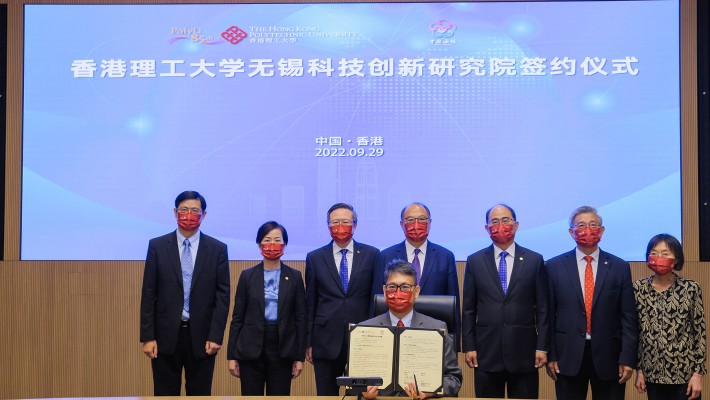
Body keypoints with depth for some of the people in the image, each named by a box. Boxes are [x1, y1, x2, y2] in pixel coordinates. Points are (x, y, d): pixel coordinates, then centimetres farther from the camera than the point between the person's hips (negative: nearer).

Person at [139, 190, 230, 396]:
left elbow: (222, 295, 1)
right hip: (166, 335, 0)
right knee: (165, 394, 5)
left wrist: (215, 336, -6)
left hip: (201, 336, 0)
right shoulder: (157, 246, 2)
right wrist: (148, 337, -4)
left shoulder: (218, 249, 2)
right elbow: (148, 294, 1)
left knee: (200, 394, 7)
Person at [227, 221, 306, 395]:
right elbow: (237, 317, 5)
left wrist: (299, 357, 1)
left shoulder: (294, 277, 5)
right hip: (251, 348, 0)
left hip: (282, 348, 0)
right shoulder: (247, 276, 4)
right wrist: (232, 356, 1)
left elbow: (300, 318, 5)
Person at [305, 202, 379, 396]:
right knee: (326, 394, 7)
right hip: (326, 341, 1)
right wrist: (308, 342, 6)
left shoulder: (371, 255, 4)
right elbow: (310, 303, 8)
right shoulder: (315, 258, 6)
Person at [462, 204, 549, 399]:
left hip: (524, 352, 0)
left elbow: (543, 308, 3)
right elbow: (468, 309, 6)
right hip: (486, 352, 1)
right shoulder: (475, 261, 6)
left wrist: (542, 347, -2)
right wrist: (469, 346, 1)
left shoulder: (534, 260, 4)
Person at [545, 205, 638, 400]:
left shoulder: (619, 267, 4)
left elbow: (629, 317, 2)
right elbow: (548, 315, 4)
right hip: (568, 357, 0)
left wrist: (628, 358, -4)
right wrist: (550, 355, -1)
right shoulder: (555, 266, 3)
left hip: (608, 357, 0)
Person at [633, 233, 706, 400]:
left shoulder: (691, 288, -6)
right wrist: (639, 369, 5)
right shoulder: (639, 288, 1)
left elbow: (700, 332, -4)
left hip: (685, 373, -2)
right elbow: (636, 331, 5)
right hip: (652, 373, 2)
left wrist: (698, 373, -7)